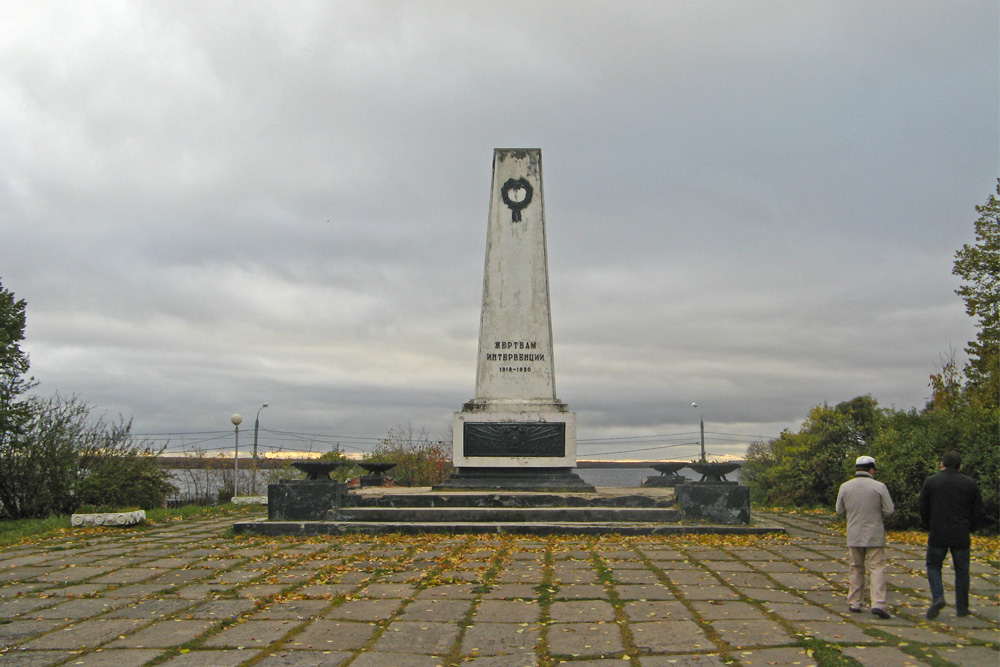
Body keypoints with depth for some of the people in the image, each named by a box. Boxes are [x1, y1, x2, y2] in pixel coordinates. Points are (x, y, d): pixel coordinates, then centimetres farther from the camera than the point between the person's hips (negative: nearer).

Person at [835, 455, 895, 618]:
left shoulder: (845, 487, 0)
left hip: (853, 536, 3)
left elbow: (840, 510, 7)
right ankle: (878, 604, -13)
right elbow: (889, 510, -5)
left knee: (856, 569, 14)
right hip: (874, 535, -3)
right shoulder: (879, 487, -8)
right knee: (877, 569, -2)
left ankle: (854, 603, 15)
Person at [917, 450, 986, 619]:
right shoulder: (970, 483, 1)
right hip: (961, 536, 1)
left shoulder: (930, 481, -2)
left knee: (933, 566, 11)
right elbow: (979, 510, 2)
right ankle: (962, 607, 16)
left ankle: (937, 596, -10)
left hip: (937, 534, -1)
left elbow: (922, 507, 0)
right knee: (962, 571, 12)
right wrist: (968, 528, 14)